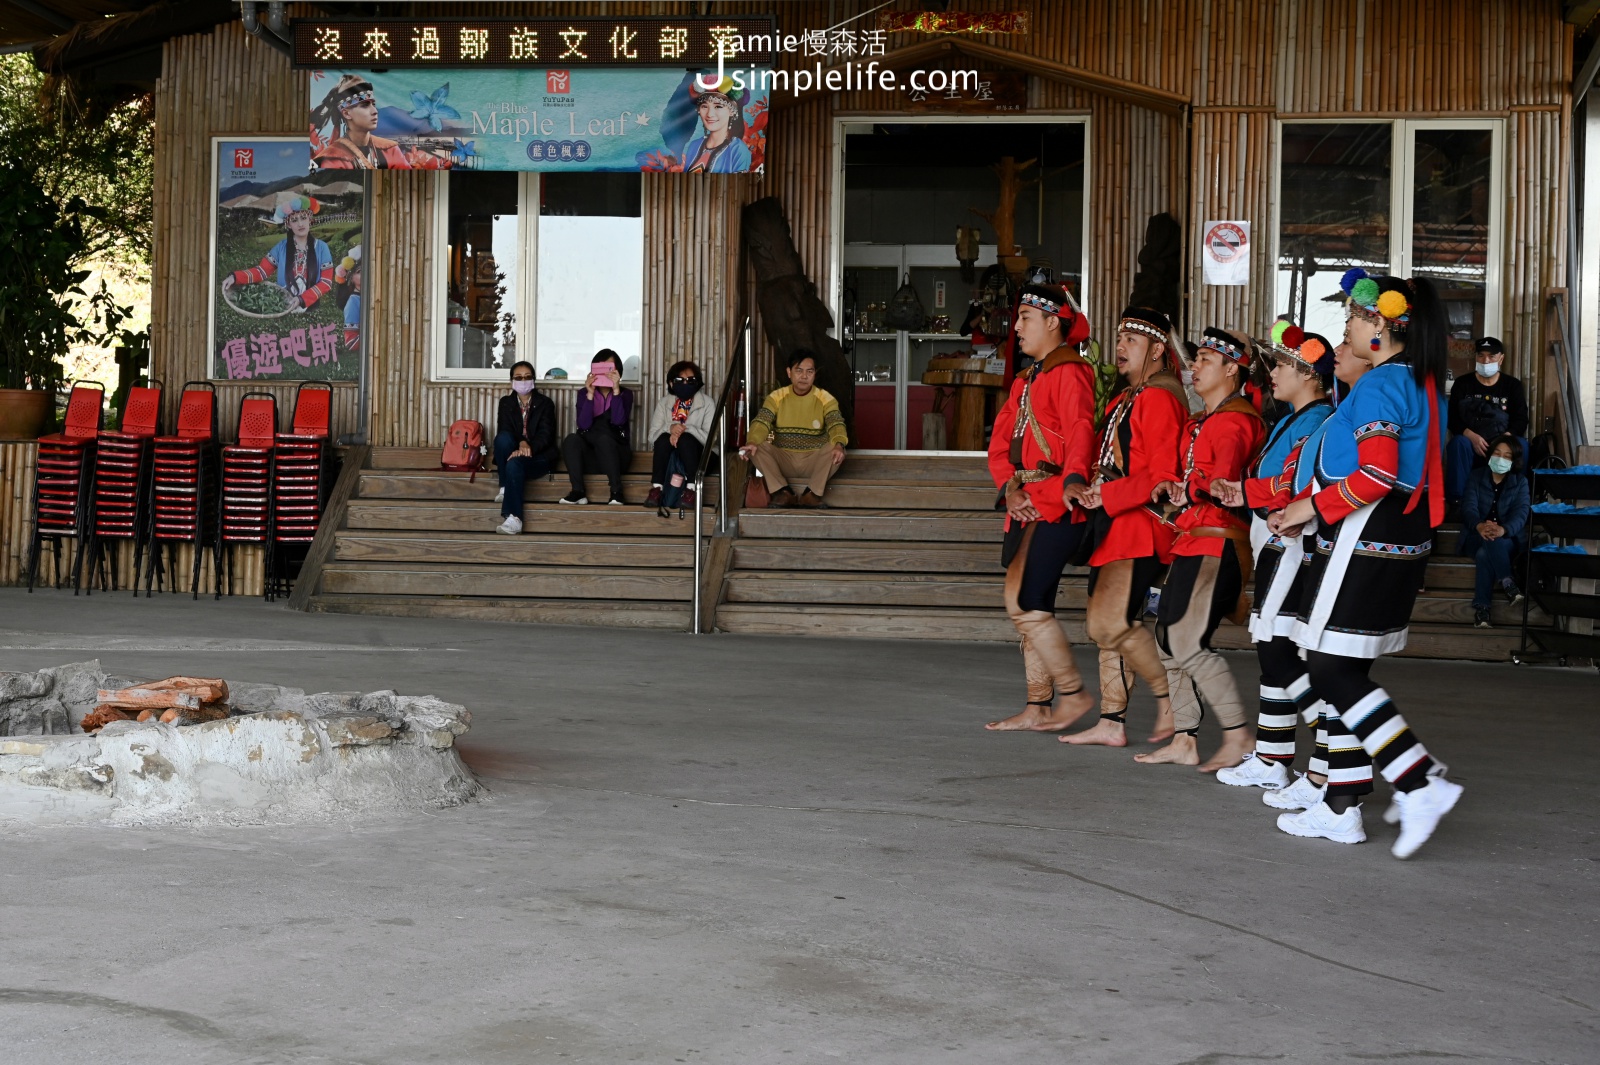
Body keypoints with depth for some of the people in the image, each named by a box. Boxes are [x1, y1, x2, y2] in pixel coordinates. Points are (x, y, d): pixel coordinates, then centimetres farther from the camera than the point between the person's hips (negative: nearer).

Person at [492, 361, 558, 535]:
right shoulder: (505, 402, 11)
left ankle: (513, 518, -49)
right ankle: (505, 488, -27)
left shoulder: (545, 403, 4)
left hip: (538, 457, -3)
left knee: (514, 464, -38)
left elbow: (545, 434, -10)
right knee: (503, 438, -32)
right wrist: (521, 443, -25)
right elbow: (504, 430, -4)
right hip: (513, 453, 3)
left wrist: (529, 448, -30)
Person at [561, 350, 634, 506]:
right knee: (571, 439, -29)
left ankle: (616, 492, -32)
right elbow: (583, 424, -10)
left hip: (615, 453, -1)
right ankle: (578, 492, -34)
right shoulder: (584, 393, 7)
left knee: (604, 438, -34)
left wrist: (615, 390, -20)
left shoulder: (625, 394, 5)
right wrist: (590, 394, -17)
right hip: (588, 453, 1)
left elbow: (618, 420, -15)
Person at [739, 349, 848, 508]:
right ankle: (783, 493, -20)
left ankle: (813, 493, -18)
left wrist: (839, 445, -43)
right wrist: (752, 442, -38)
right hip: (783, 461, 1)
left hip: (814, 462, -1)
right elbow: (761, 422, -15)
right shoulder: (776, 398, -1)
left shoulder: (826, 399, -3)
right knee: (758, 448, -25)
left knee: (836, 450, -30)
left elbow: (836, 424, -19)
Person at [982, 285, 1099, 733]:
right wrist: (1010, 488, -3)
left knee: (1026, 604, -13)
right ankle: (1038, 708, 16)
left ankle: (1072, 693, -2)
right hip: (1027, 506, 10)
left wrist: (1073, 479, -40)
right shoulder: (1026, 381, 22)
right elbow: (1000, 441, 14)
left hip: (1056, 506, -10)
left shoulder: (1070, 371, -8)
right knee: (1028, 607, 10)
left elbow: (1080, 430, -24)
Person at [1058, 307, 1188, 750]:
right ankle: (1112, 723, 13)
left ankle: (1172, 698, -1)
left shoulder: (1159, 399, -12)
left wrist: (1108, 495, -18)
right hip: (1113, 524, 10)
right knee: (1105, 623, 9)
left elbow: (1163, 478, -18)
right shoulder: (1123, 400, 18)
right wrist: (1087, 490, 8)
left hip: (1141, 525, -10)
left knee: (1111, 622, -15)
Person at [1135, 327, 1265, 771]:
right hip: (1191, 542, 10)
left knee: (1189, 642, -15)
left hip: (1219, 543, -10)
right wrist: (1167, 489, 8)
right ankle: (1184, 741, 15)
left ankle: (1238, 738, -7)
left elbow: (1223, 480, -22)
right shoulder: (1200, 422, 21)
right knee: (1168, 641, 9)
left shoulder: (1236, 421, -10)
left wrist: (1189, 490, -30)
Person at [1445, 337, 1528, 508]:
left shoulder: (1513, 386, 9)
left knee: (1521, 445, -32)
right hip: (1470, 441, -1)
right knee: (1458, 443, -35)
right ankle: (1456, 498, -32)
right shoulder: (1462, 384, 6)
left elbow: (1521, 420, -1)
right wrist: (1472, 436, -23)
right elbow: (1453, 419, -3)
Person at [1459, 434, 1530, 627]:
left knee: (1485, 554, -36)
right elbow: (1469, 507, -10)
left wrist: (1503, 529, -37)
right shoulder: (1476, 477, 6)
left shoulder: (1520, 482, 5)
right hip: (1475, 538, 0)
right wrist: (1479, 526, -37)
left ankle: (1481, 606, -44)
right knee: (1488, 541, -38)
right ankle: (1506, 582, -43)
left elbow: (1521, 513, -12)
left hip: (1507, 540, 0)